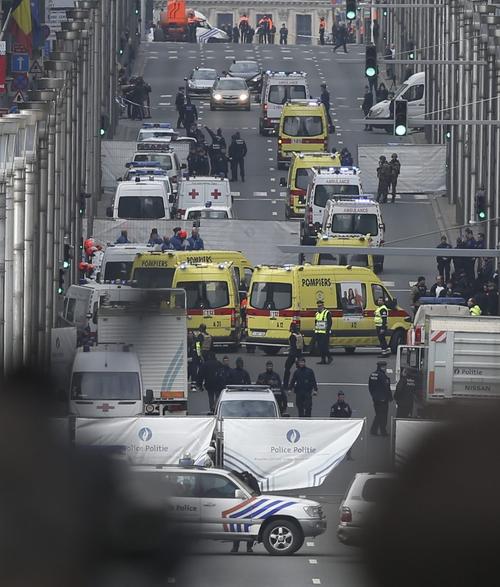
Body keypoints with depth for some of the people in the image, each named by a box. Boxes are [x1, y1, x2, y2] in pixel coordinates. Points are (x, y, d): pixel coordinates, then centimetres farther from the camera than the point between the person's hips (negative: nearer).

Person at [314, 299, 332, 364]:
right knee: (320, 347, 5)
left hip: (324, 333, -8)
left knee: (324, 347, -11)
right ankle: (323, 359, 10)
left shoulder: (327, 313, -6)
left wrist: (327, 332, -18)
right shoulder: (317, 314, 17)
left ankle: (329, 358, 3)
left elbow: (329, 323, -11)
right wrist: (315, 333, 16)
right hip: (318, 333, 8)